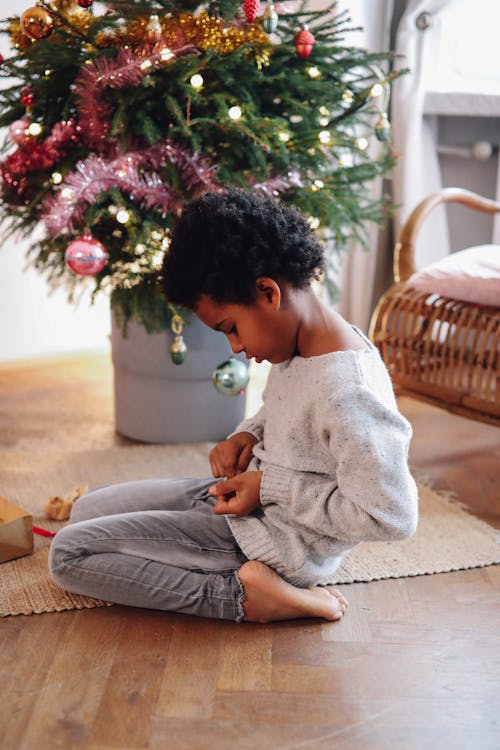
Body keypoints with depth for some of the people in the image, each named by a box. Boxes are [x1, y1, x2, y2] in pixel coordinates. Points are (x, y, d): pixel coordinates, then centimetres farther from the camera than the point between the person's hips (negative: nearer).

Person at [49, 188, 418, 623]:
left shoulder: (346, 392, -31)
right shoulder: (302, 344, -2)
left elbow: (392, 516, -30)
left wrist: (269, 486, -24)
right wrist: (249, 435, -3)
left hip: (278, 546, -10)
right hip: (247, 499, 10)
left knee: (69, 554, -9)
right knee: (87, 510, 18)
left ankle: (243, 594, -12)